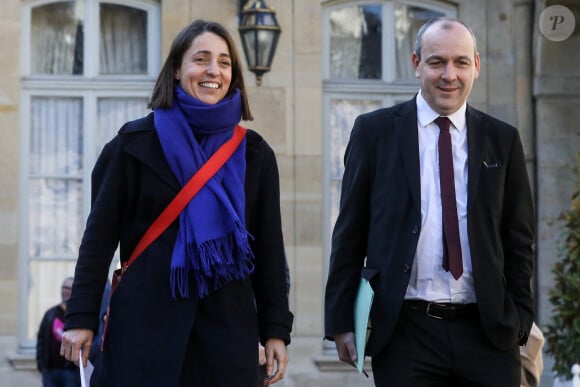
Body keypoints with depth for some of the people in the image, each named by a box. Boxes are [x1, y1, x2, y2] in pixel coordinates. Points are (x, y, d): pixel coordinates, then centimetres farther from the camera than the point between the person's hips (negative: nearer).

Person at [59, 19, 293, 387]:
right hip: (144, 321, -2)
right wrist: (82, 316, -6)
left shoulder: (254, 153, 8)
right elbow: (100, 234, 1)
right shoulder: (135, 143, 2)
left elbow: (269, 247, 8)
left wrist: (276, 329, 2)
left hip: (227, 325, 2)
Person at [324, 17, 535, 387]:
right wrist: (340, 321, 0)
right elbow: (349, 233, 4)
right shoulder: (374, 130, 4)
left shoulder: (503, 139, 9)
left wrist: (519, 322, 3)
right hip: (404, 332, -1)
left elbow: (519, 240, 10)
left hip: (488, 332, 1)